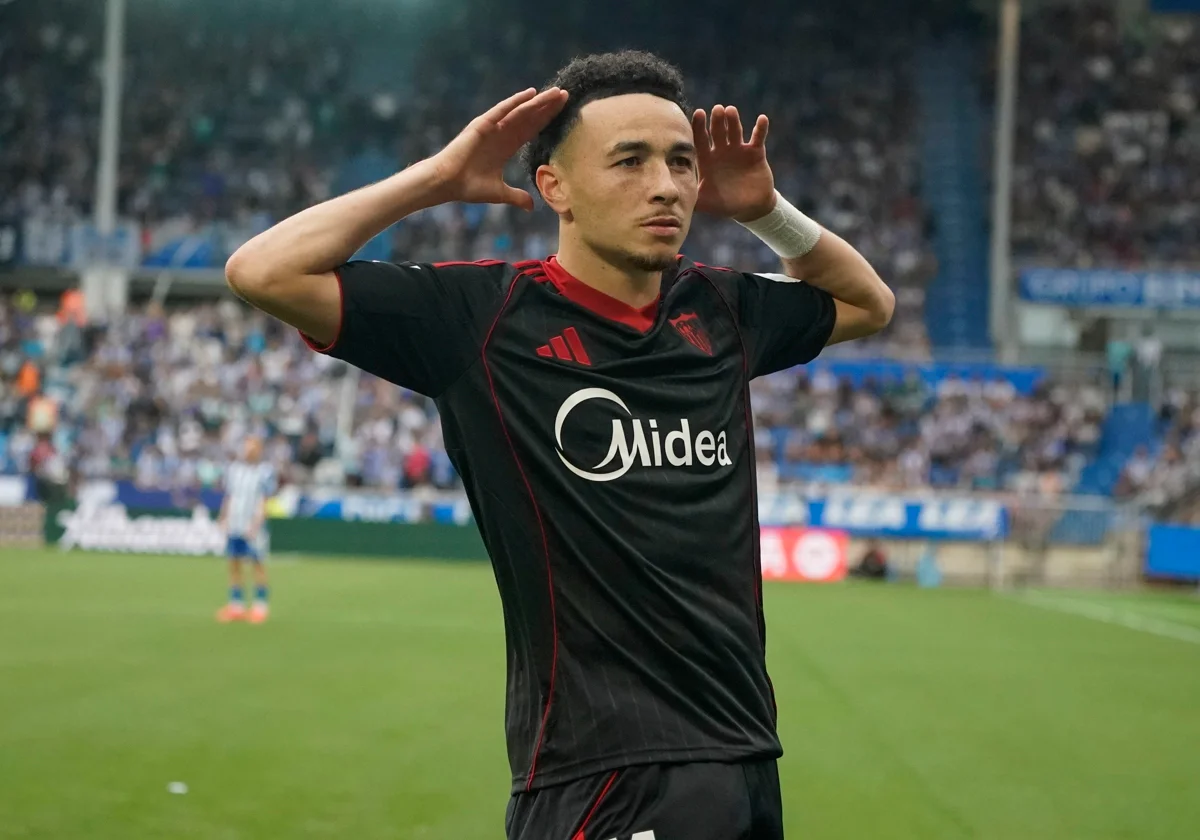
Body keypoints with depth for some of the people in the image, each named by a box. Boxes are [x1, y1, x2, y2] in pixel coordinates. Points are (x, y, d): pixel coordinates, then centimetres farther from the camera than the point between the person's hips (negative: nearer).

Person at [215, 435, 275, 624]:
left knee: (258, 564, -1)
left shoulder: (265, 472, -4)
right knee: (233, 564, 5)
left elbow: (263, 502, -9)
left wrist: (255, 525, -17)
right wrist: (223, 519, 8)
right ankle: (236, 606, 12)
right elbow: (228, 497, 17)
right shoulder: (234, 469, 11)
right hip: (233, 525, 5)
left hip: (253, 528, -5)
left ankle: (260, 606, 5)